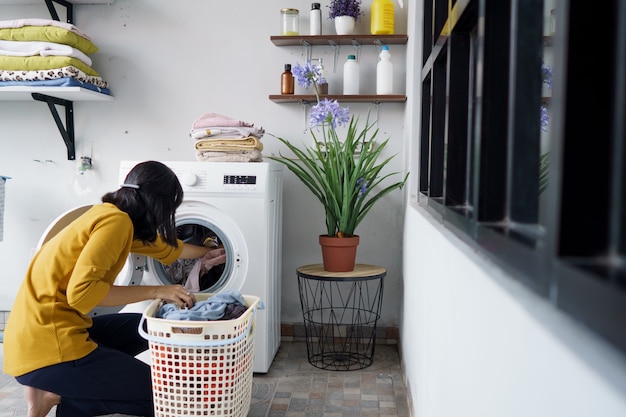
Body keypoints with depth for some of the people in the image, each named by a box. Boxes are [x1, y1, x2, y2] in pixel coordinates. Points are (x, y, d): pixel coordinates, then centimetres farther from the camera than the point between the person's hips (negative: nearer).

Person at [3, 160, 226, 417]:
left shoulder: (114, 216, 13)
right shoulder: (116, 221, -15)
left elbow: (164, 247, 30)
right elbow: (80, 292, -23)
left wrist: (206, 253, 45)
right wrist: (156, 292, -16)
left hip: (54, 329, 9)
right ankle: (57, 395, -1)